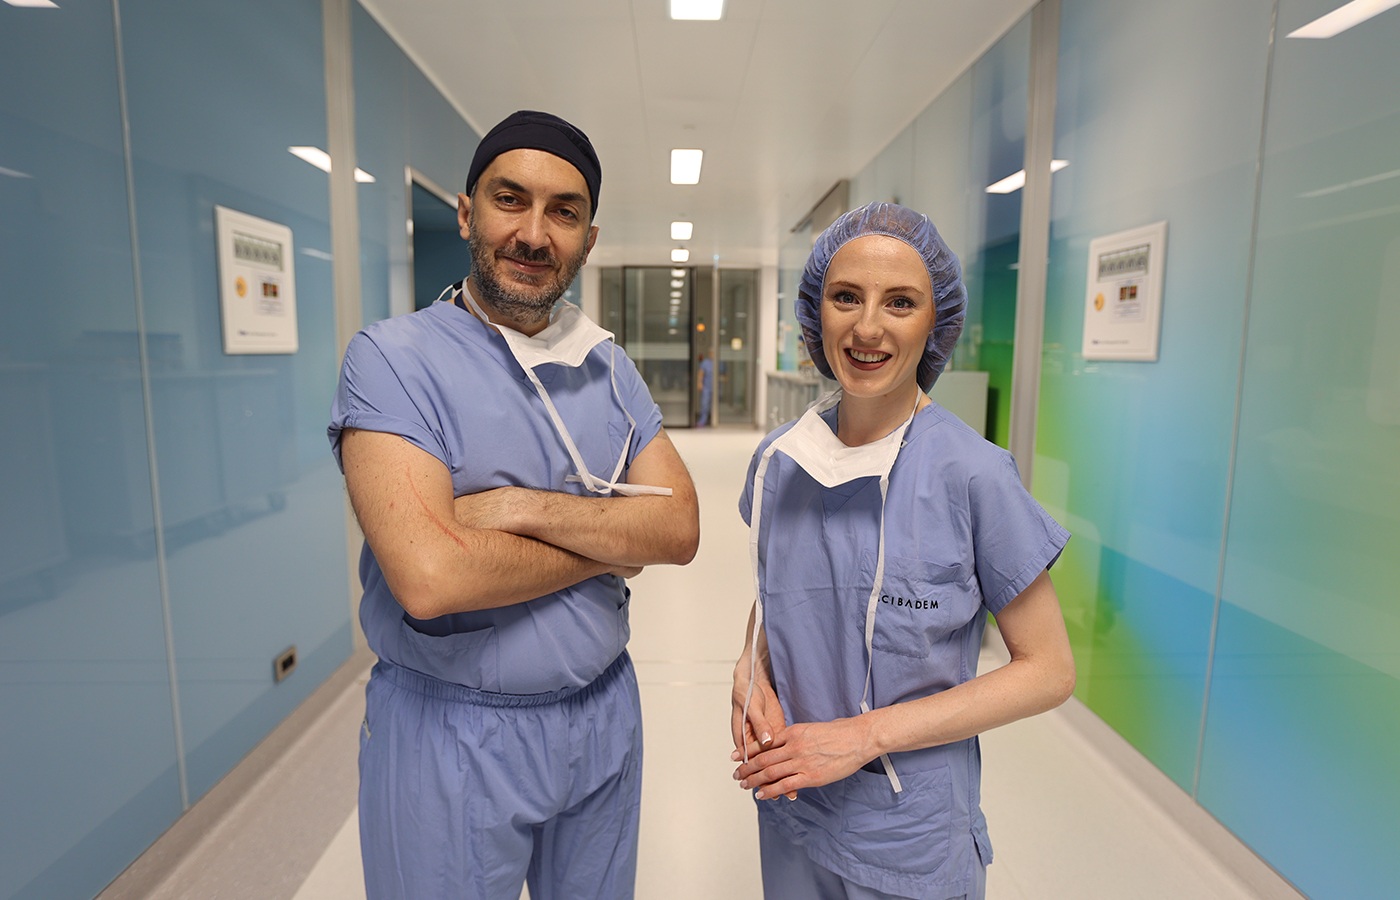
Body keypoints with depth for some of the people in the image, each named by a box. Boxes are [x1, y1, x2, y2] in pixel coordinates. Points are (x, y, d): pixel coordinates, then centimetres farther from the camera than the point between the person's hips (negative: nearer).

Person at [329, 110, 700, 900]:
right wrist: (611, 545, -15)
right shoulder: (394, 357, -14)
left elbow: (680, 529, -8)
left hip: (603, 715, 5)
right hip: (451, 735, -4)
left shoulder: (609, 366, 2)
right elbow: (429, 576, -27)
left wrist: (522, 508, -21)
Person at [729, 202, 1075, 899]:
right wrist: (749, 672, -11)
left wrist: (865, 734, -18)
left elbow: (1048, 670, -13)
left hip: (912, 840, -3)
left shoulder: (973, 475, -19)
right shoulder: (779, 461, -7)